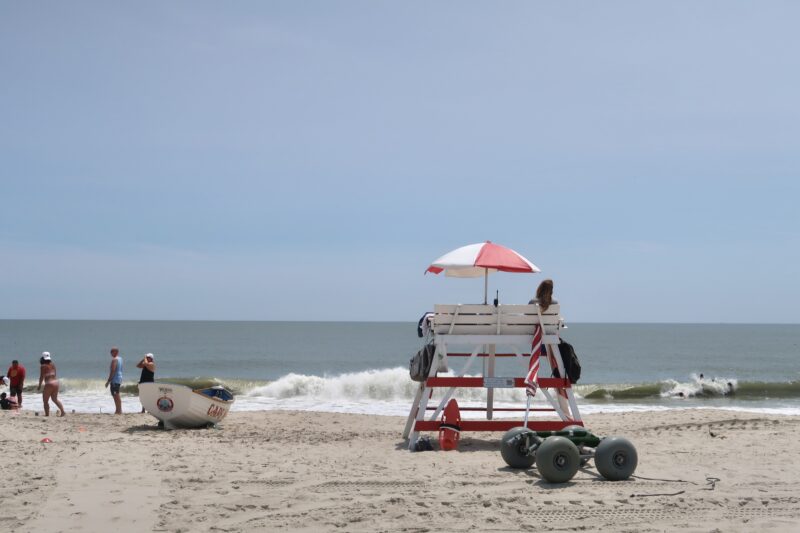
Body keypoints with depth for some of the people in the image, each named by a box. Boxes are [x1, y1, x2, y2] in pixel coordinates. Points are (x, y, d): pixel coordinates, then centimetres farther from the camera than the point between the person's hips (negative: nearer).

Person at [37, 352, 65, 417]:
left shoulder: (43, 366, -9)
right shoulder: (53, 364, 10)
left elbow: (41, 376, -9)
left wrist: (39, 386, -1)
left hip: (49, 384, -7)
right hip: (56, 382, 7)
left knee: (45, 400, 5)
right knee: (55, 399, 18)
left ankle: (47, 414, 2)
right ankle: (63, 411, 7)